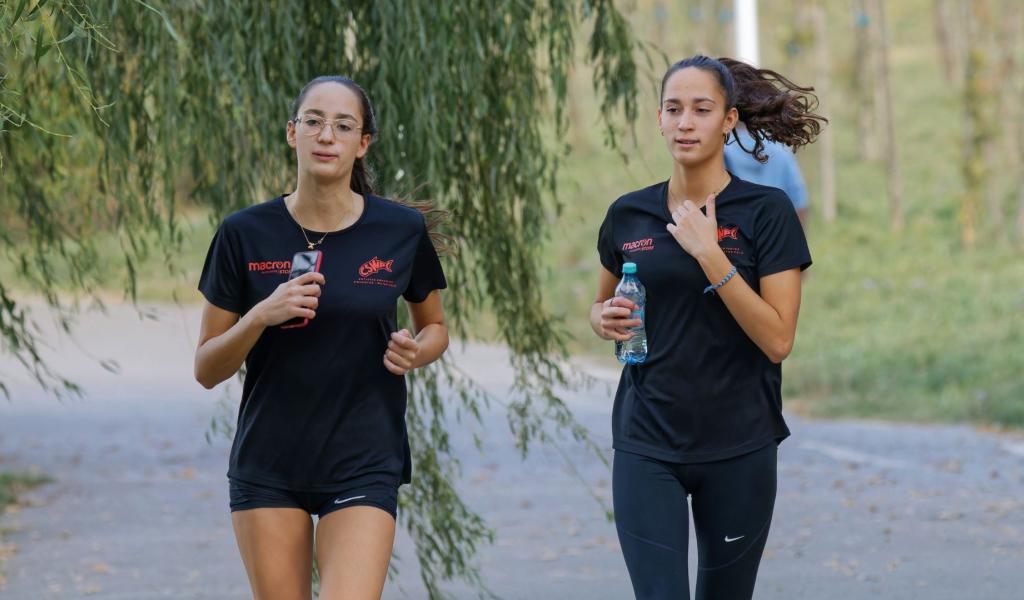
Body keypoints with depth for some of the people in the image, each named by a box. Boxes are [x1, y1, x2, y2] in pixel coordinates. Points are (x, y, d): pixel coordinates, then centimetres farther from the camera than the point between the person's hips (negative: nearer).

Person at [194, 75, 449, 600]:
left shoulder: (401, 231, -2)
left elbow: (435, 326, 15)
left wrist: (415, 352, -8)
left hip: (363, 466, -1)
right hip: (266, 466, 1)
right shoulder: (245, 235, -3)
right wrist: (260, 316, -18)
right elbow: (207, 370, 1)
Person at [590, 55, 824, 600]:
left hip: (739, 448, -1)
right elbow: (601, 305, 22)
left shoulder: (766, 212, -6)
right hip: (647, 446, 1)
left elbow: (777, 340, -13)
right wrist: (604, 319, -2)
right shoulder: (628, 215, 4)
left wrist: (710, 254, -19)